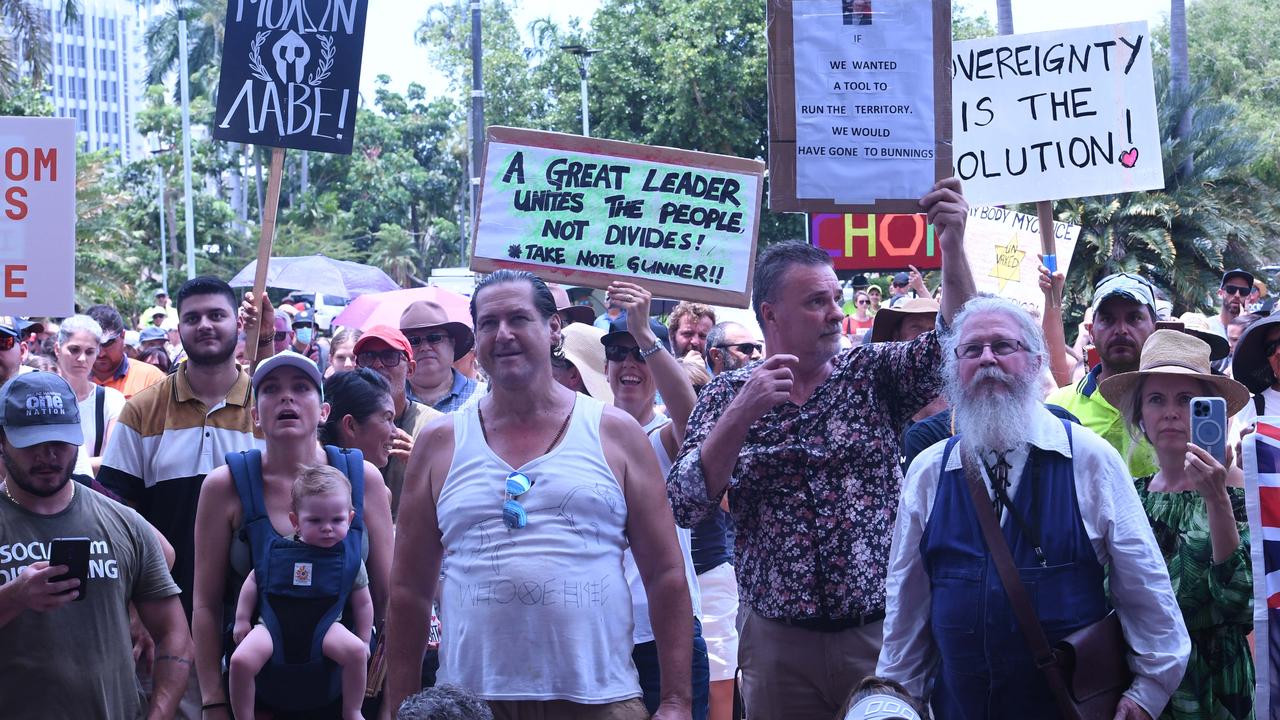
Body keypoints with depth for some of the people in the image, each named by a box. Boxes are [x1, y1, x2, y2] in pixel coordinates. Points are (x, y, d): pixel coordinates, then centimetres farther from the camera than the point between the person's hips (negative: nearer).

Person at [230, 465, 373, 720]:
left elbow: (363, 603, 10)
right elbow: (253, 581, 11)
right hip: (274, 621, 0)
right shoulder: (279, 551, -1)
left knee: (355, 651, -28)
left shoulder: (350, 557, 1)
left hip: (324, 624, 0)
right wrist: (242, 620, 8)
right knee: (241, 660, -25)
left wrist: (363, 640, 9)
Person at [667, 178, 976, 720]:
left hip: (880, 634, 0)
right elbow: (684, 507, -8)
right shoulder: (727, 395, 2)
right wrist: (743, 413, -17)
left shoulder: (873, 374, 3)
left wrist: (952, 248, -25)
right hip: (777, 641, 0)